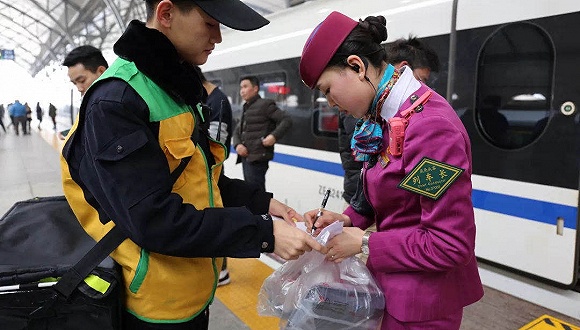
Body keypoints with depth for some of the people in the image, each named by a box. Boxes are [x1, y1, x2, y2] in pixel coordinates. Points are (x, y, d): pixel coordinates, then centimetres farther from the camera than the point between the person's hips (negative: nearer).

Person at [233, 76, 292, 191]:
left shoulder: (264, 104, -5)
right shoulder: (246, 108, 20)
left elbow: (287, 120, -9)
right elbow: (237, 131, 23)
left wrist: (274, 136, -22)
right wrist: (237, 145, 2)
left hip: (257, 158, -9)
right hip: (246, 158, 9)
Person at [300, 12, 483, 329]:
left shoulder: (430, 126, -27)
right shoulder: (387, 118, 1)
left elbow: (451, 245, -26)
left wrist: (365, 242, -19)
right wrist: (349, 219, -5)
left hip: (422, 301, -8)